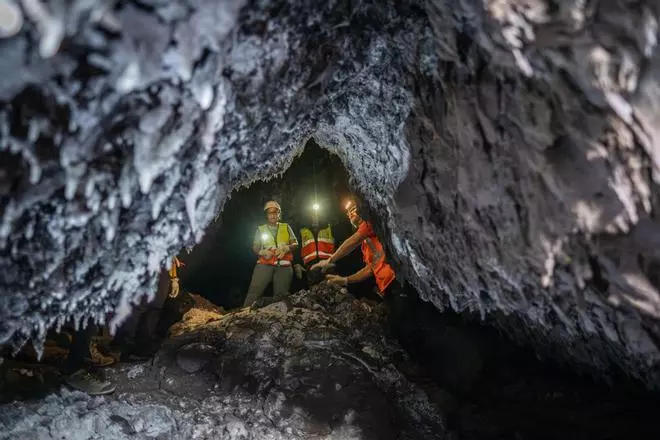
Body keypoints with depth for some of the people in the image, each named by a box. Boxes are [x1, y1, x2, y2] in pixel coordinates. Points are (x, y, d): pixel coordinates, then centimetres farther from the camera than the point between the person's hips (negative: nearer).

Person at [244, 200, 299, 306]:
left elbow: (295, 244, 13)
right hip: (264, 264, -1)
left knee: (280, 295, -5)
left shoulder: (286, 227, 19)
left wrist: (286, 248, -9)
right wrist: (261, 252, -10)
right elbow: (254, 247, 13)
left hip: (283, 265, 1)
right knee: (254, 291, -16)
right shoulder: (260, 229, 19)